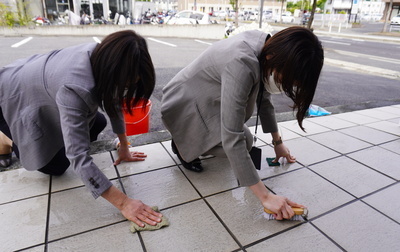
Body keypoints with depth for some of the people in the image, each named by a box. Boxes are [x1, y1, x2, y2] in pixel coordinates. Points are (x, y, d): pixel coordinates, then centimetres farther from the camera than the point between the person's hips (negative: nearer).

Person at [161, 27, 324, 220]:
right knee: (242, 141, -20)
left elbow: (264, 98, 5)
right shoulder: (242, 64, -37)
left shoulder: (267, 47, -9)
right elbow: (232, 139, -38)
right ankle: (183, 143, 1)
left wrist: (278, 142, 12)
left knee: (245, 140, 5)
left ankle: (192, 141, 18)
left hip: (207, 100, 8)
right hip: (184, 104, -8)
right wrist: (265, 197, -33)